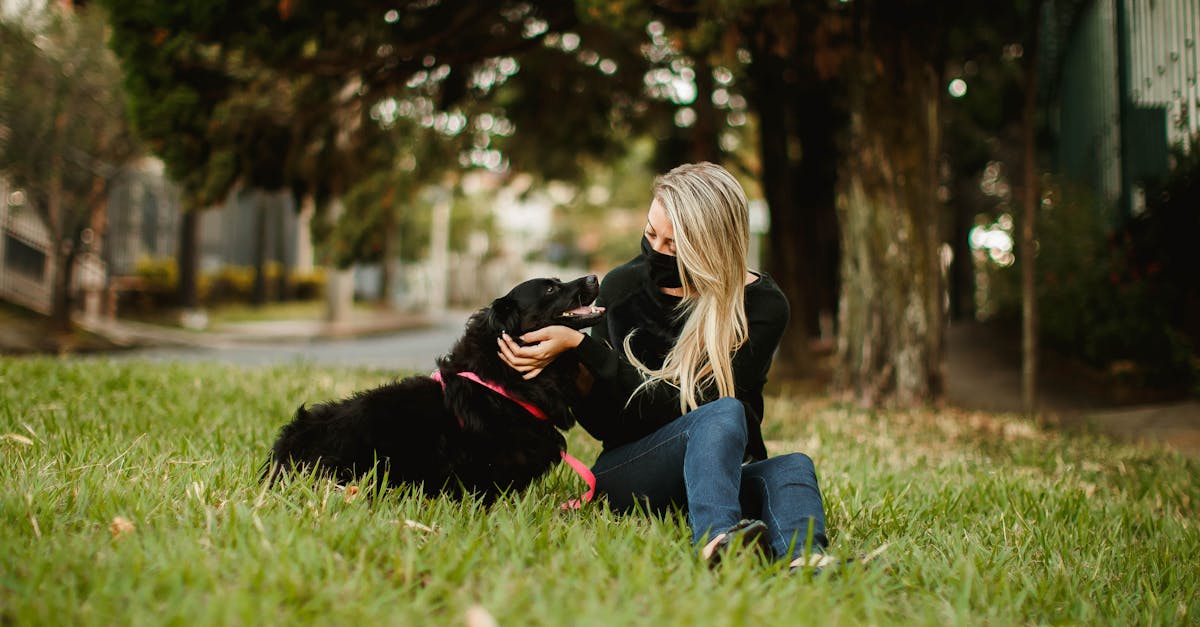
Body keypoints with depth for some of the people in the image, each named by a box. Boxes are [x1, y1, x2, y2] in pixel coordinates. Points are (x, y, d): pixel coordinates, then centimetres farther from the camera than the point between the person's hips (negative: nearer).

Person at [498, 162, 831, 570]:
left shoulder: (762, 305, -8)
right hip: (626, 474, -1)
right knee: (723, 414, -31)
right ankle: (717, 538, -60)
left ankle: (804, 559, -63)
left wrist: (581, 346, -20)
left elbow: (680, 406, -18)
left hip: (724, 473, 1)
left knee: (792, 467, -32)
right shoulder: (622, 287, -1)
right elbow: (606, 425, 2)